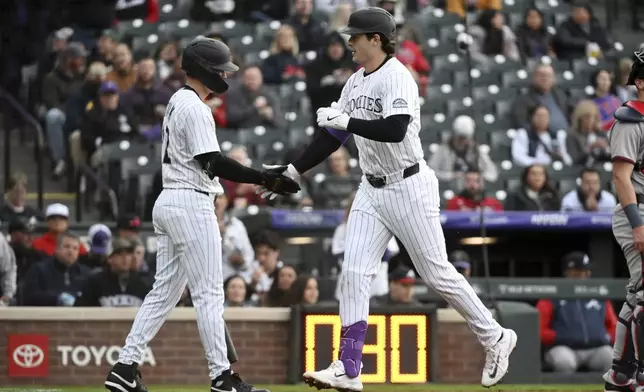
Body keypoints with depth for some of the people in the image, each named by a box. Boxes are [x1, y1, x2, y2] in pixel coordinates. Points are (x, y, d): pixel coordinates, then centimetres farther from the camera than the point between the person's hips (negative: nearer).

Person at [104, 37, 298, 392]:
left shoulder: (177, 103, 18)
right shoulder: (195, 108, -13)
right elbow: (213, 163, -20)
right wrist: (265, 179, -21)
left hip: (167, 203, 10)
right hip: (191, 204, -10)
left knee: (165, 290, 9)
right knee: (209, 293, -6)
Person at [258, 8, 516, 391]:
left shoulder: (397, 78, -16)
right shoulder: (356, 82, 10)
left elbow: (395, 130, -32)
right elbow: (334, 136, 15)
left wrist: (346, 120, -28)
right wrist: (292, 171, 11)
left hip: (409, 187, -8)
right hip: (372, 190, 8)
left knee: (438, 274, -1)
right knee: (354, 273, -2)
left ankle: (495, 338, 17)